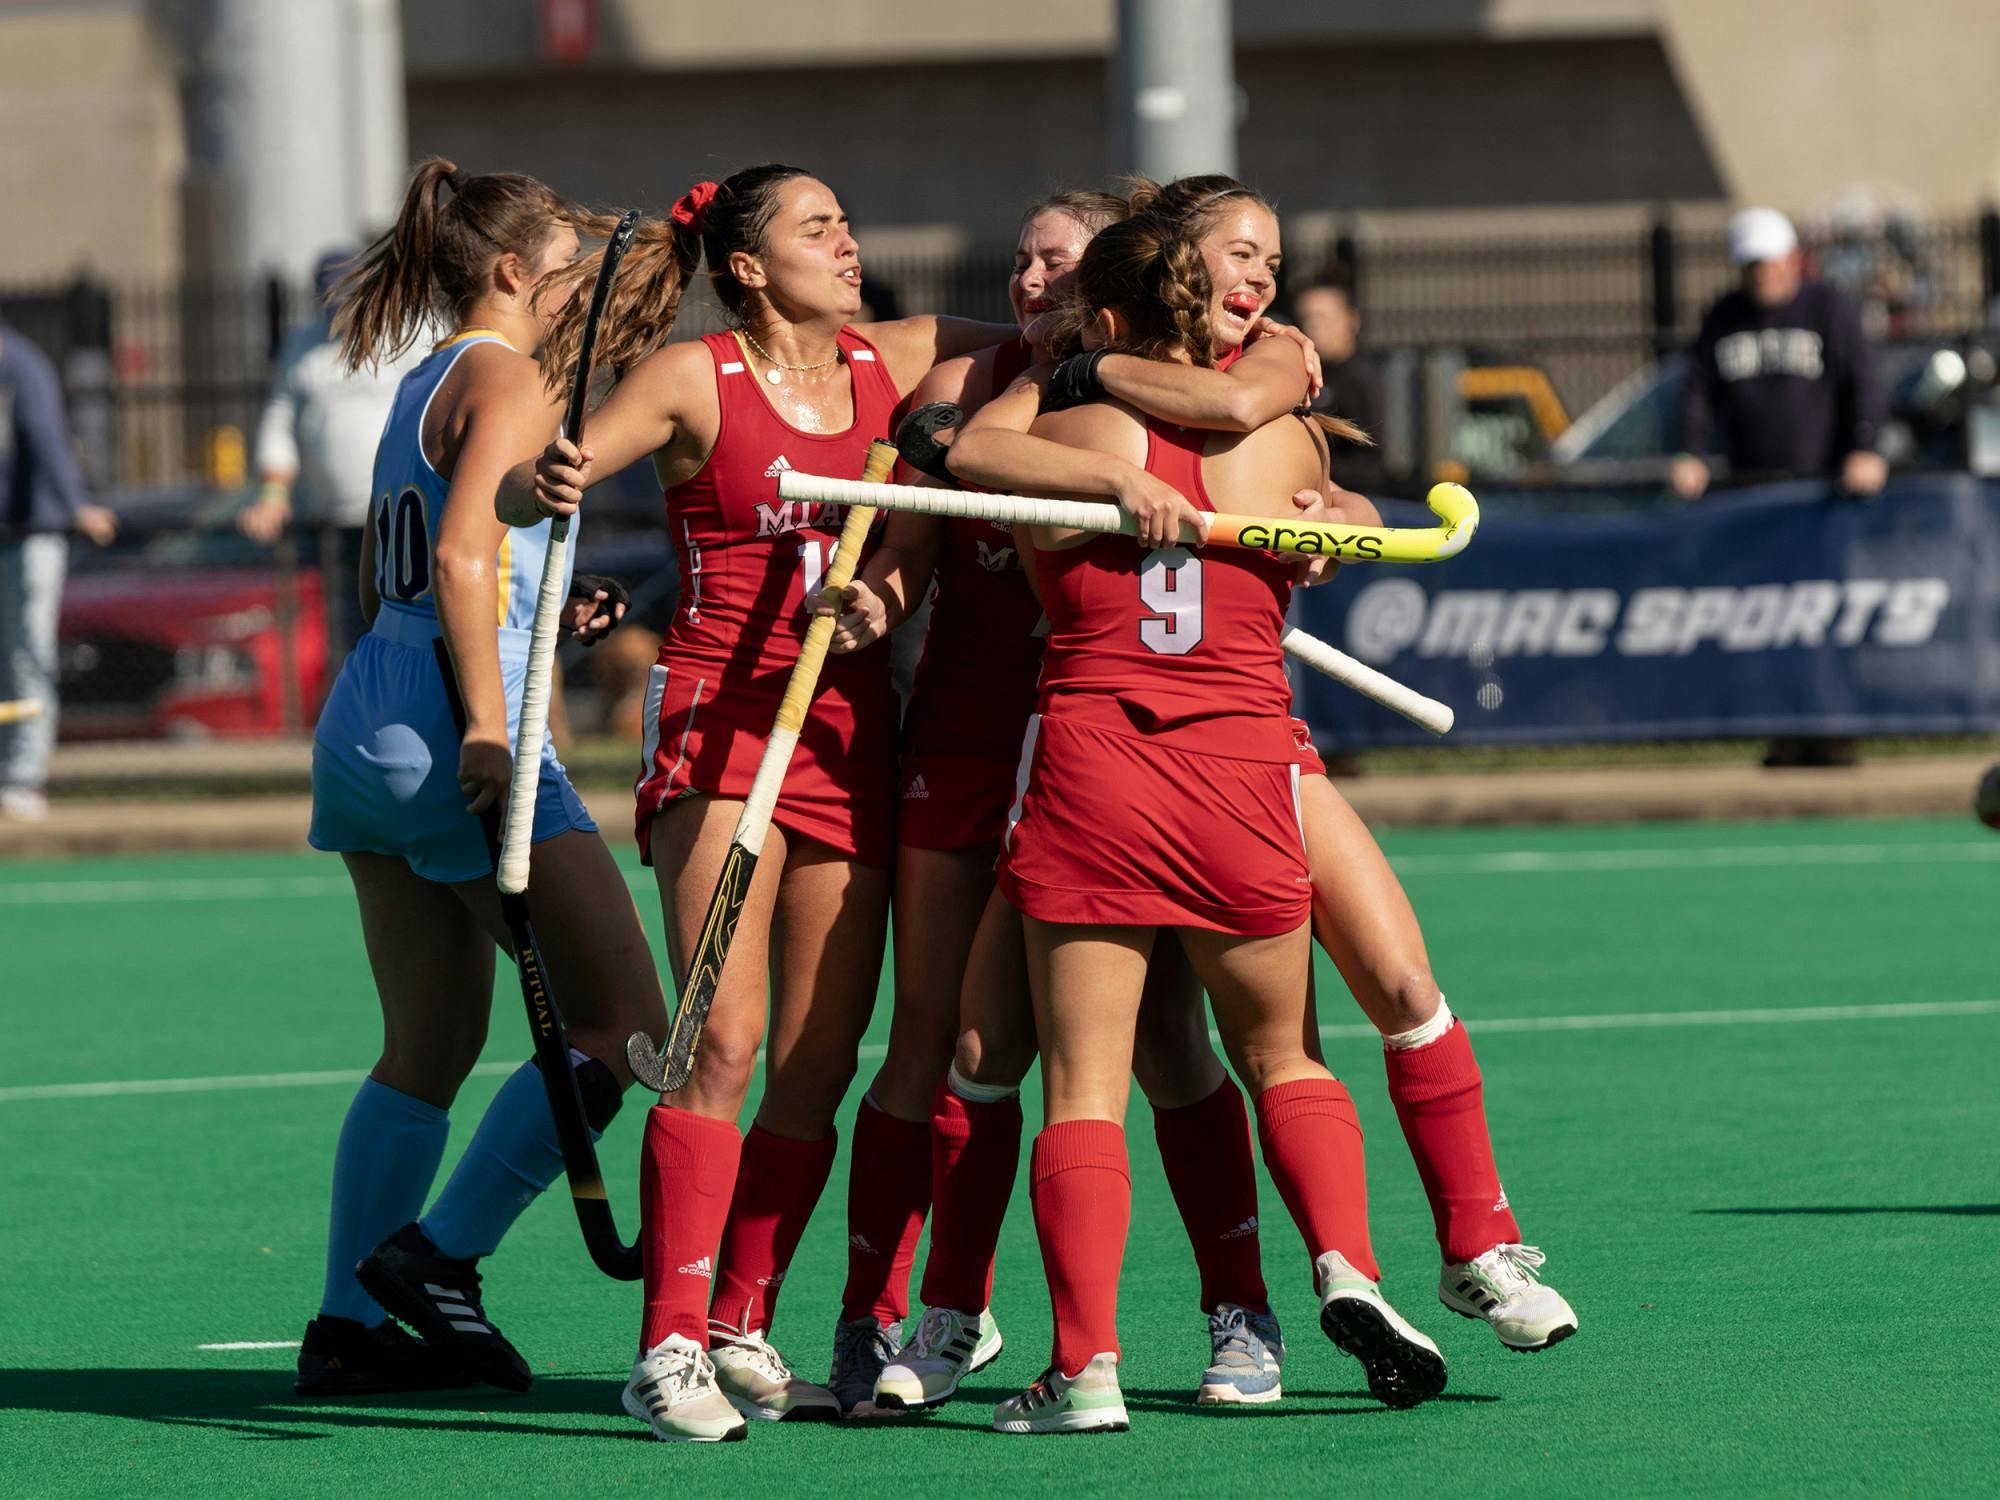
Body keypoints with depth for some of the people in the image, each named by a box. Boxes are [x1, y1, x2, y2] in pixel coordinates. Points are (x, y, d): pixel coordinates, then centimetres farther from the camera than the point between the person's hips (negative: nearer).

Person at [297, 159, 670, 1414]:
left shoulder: (428, 386, 20)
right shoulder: (506, 380, -8)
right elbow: (461, 554, -21)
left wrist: (542, 618, 20)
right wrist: (487, 726, -24)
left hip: (366, 732, 10)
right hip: (446, 733, -10)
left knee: (430, 1050, 14)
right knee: (623, 1026, -5)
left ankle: (351, 1328, 11)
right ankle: (439, 1256, -6)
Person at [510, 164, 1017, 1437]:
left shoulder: (893, 364, 9)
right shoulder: (695, 380, -3)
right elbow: (518, 494, -7)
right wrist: (548, 482, -31)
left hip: (852, 733, 5)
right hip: (721, 722, -5)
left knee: (818, 1063, 4)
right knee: (724, 1037, -16)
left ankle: (743, 1328, 15)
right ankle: (669, 1345, -16)